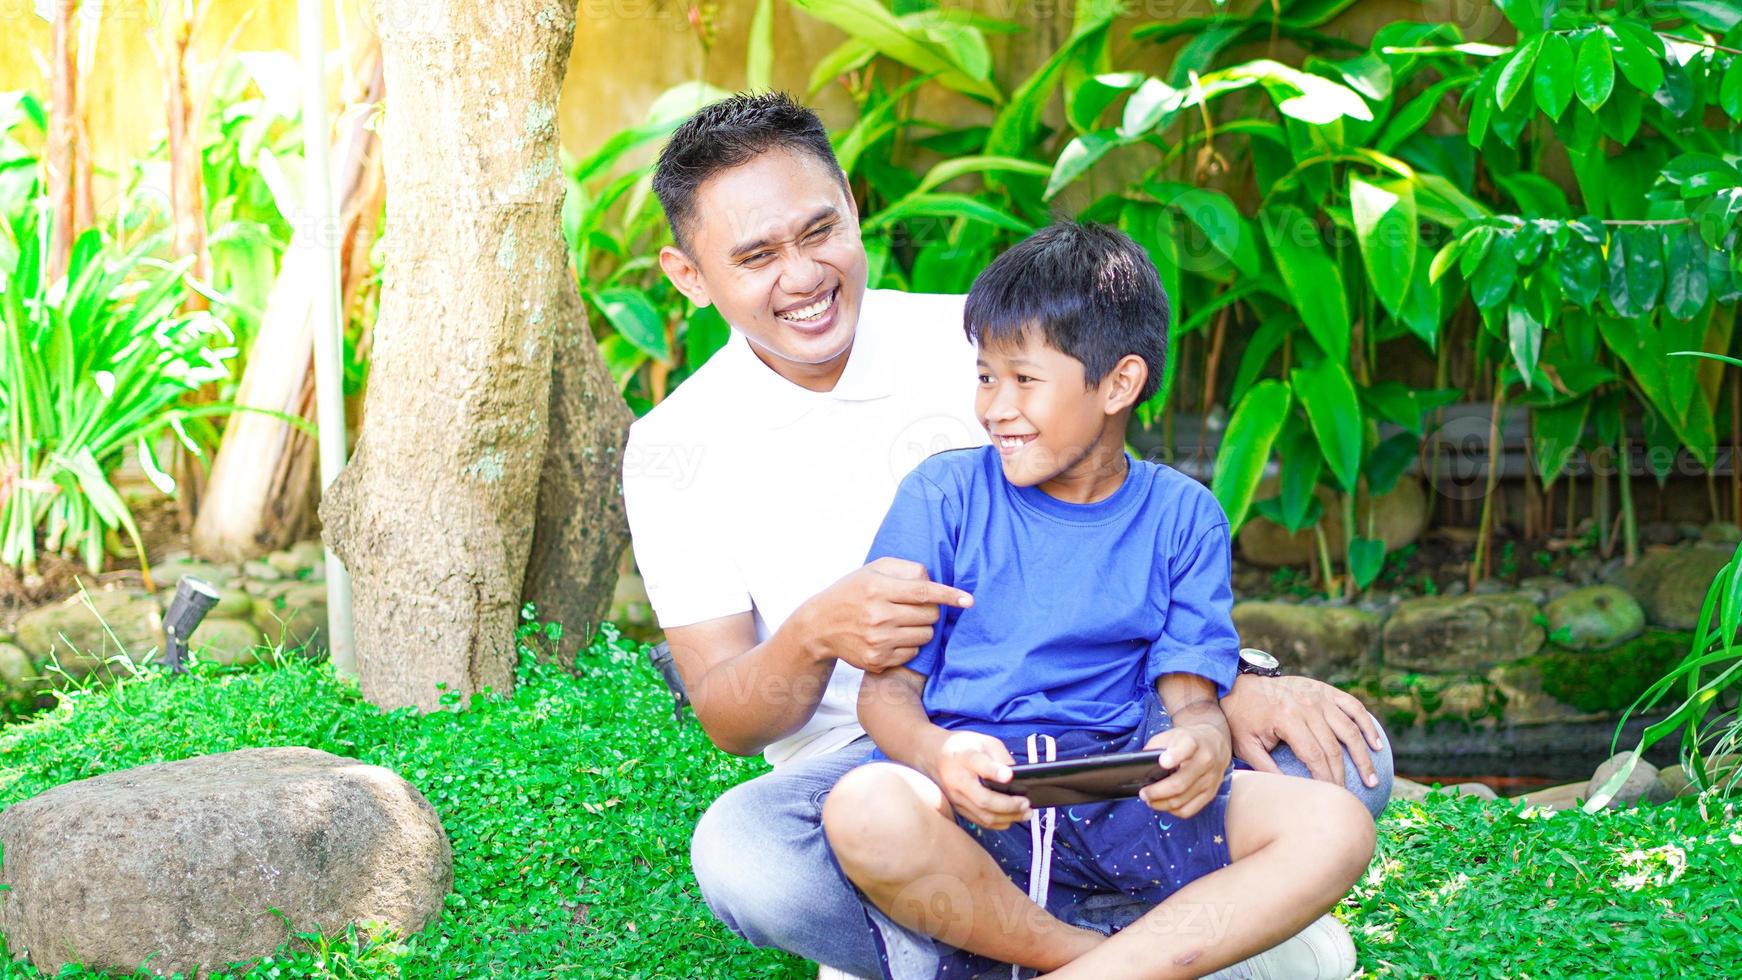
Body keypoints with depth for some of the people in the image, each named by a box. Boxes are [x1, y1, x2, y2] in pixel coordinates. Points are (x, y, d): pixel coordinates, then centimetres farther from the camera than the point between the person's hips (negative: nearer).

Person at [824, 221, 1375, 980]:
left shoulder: (1181, 515, 11)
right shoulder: (941, 496, 6)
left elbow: (1189, 695, 5)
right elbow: (887, 690, 1)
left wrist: (1203, 741, -22)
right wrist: (942, 756, -23)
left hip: (1126, 802, 2)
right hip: (975, 802, -2)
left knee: (1336, 827, -21)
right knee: (864, 811, -37)